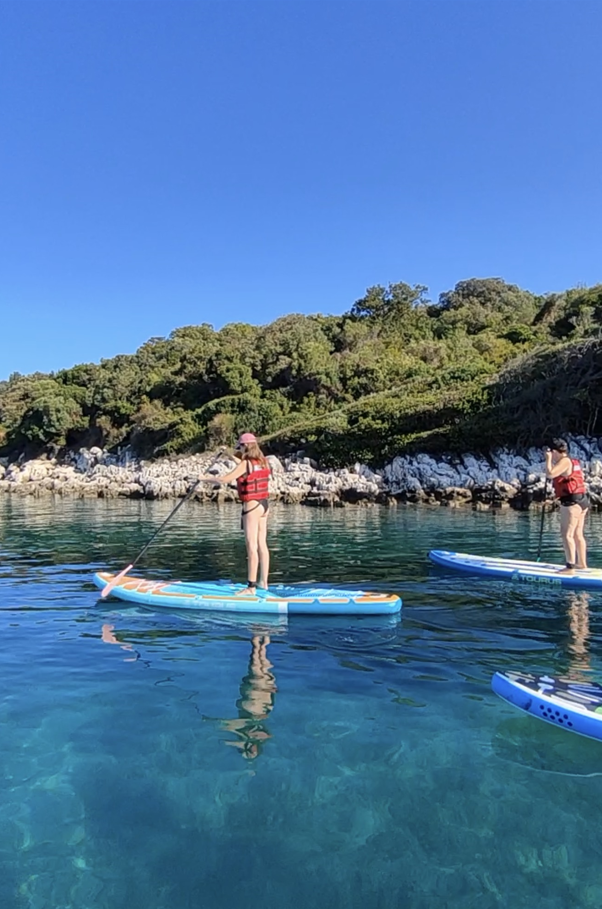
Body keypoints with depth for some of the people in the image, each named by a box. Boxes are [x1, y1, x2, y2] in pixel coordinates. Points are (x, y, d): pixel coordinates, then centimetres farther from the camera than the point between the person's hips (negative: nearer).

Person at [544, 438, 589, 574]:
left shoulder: (565, 461, -12)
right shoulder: (573, 461, 18)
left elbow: (550, 474, -24)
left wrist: (548, 459, -10)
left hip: (572, 502, -10)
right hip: (582, 501, 10)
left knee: (567, 534, -10)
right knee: (578, 534, 18)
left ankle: (570, 567, -12)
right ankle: (582, 563, 27)